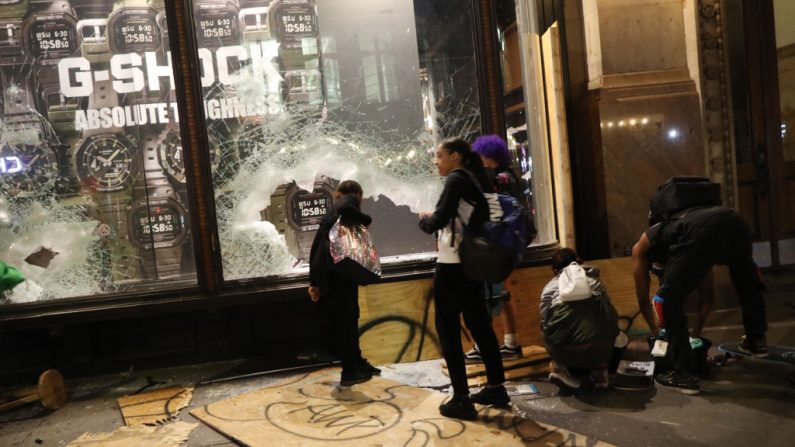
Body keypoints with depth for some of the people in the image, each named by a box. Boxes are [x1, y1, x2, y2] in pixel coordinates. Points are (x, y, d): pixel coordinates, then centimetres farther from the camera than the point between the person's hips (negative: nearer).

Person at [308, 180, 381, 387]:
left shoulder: (330, 213, 25)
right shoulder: (351, 199, 4)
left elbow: (315, 246, 20)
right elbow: (344, 209, -23)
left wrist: (313, 282, 20)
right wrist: (365, 220, -5)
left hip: (324, 271, 8)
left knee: (343, 319, 16)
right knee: (346, 319, 0)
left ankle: (357, 362, 29)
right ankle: (349, 372, 8)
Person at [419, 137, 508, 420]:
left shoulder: (456, 179, -10)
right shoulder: (475, 179, 14)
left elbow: (439, 221, -18)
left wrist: (424, 219, 1)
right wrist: (434, 220, 11)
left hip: (452, 265, -9)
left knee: (448, 330, -1)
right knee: (479, 323, 15)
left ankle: (462, 399, 3)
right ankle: (496, 388, 24)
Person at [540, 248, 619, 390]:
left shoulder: (549, 287, 15)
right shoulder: (593, 280, 21)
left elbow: (545, 324, 13)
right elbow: (611, 315, 27)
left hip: (563, 351, 0)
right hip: (598, 349, 1)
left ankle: (559, 366, 9)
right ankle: (600, 369, 14)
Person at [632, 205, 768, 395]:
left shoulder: (641, 246, 30)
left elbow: (642, 298, 32)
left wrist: (656, 333, 49)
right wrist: (696, 332, 57)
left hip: (700, 231, -6)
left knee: (669, 300, 9)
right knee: (748, 282, 37)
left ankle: (685, 374, 8)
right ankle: (756, 341, 51)